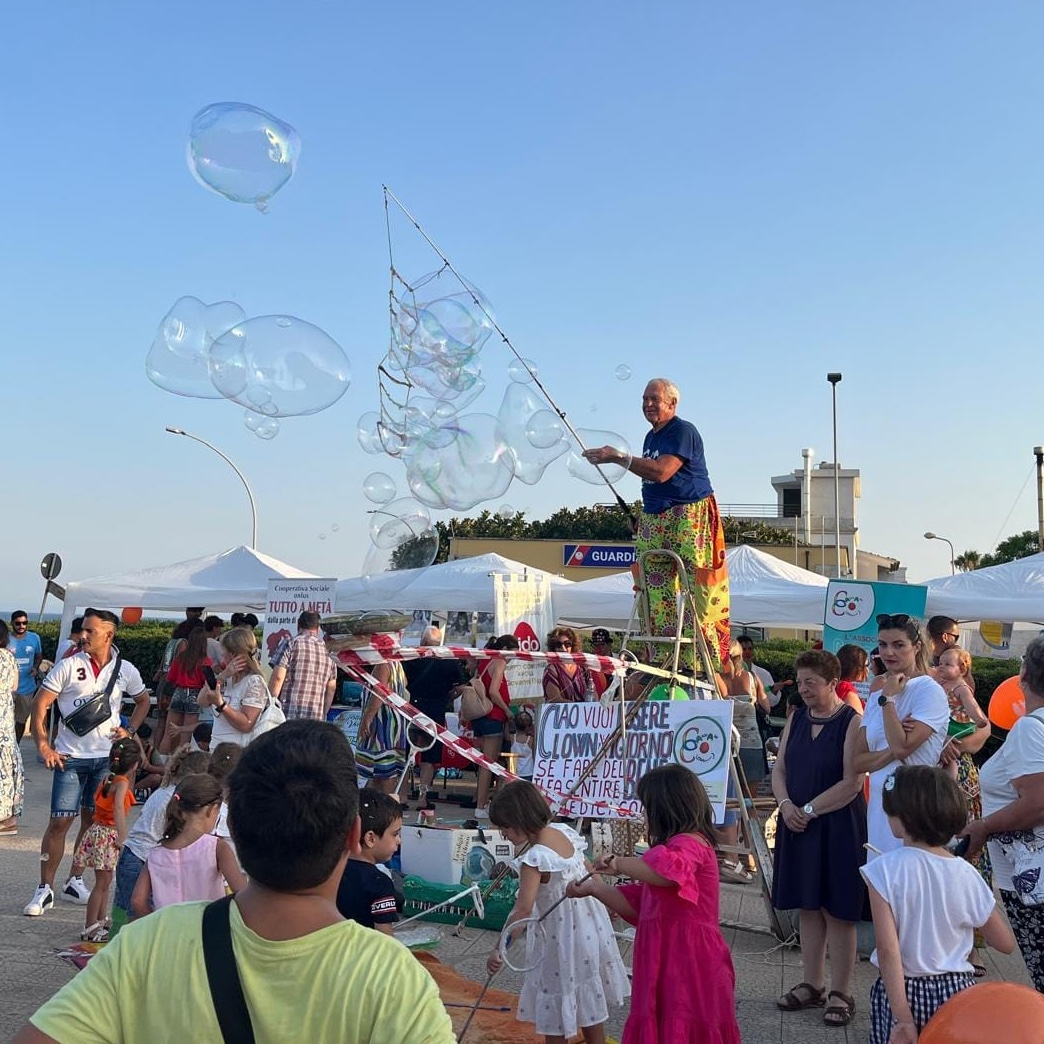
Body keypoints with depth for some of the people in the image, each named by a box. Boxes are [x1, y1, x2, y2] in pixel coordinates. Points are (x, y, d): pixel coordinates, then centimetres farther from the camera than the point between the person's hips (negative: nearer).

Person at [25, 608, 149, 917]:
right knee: (60, 822, -4)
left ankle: (75, 881, 24)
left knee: (92, 821, 10)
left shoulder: (126, 670, 0)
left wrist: (130, 730, 5)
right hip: (71, 757, -2)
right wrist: (43, 745, -11)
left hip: (106, 757, 3)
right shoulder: (69, 665, -7)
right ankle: (45, 889, 5)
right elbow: (40, 703, -5)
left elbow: (143, 700, 18)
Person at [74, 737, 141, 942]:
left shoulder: (109, 778, 6)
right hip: (107, 835, -8)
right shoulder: (123, 782, -18)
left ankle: (100, 922, 29)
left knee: (105, 882, 18)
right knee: (102, 883, 0)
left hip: (99, 831, 8)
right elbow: (118, 807, -33)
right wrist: (123, 838, -32)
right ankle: (90, 929, 5)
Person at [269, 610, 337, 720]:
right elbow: (331, 688, 16)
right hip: (317, 717, 4)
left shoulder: (291, 645, -1)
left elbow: (278, 677, -8)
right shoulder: (327, 651, 14)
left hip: (289, 713, -4)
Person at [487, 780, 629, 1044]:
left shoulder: (535, 858, -27)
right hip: (589, 928, 8)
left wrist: (500, 951, -31)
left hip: (561, 939, -8)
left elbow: (523, 909, -32)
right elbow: (589, 872, 9)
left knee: (555, 1010, 9)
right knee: (589, 1000, 22)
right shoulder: (564, 832, -4)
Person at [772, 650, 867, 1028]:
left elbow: (851, 783, -16)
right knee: (808, 907, 13)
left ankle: (841, 993, 11)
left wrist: (809, 809, -16)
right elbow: (780, 769, 10)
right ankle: (813, 985, 24)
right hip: (797, 825, 6)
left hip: (838, 827, -6)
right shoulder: (796, 719, 10)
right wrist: (786, 804, -8)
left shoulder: (851, 723, -10)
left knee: (837, 910, 1)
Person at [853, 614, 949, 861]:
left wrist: (888, 699, -9)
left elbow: (902, 746, -19)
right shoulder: (876, 698, 13)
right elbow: (859, 762, 7)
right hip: (879, 804, 7)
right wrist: (894, 751, -11)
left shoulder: (929, 691, -7)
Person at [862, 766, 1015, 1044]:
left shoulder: (885, 870, -14)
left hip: (903, 992, -3)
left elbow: (888, 949, -18)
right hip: (957, 990, 3)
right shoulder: (966, 873, -5)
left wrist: (902, 1019, -15)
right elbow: (1006, 943, 4)